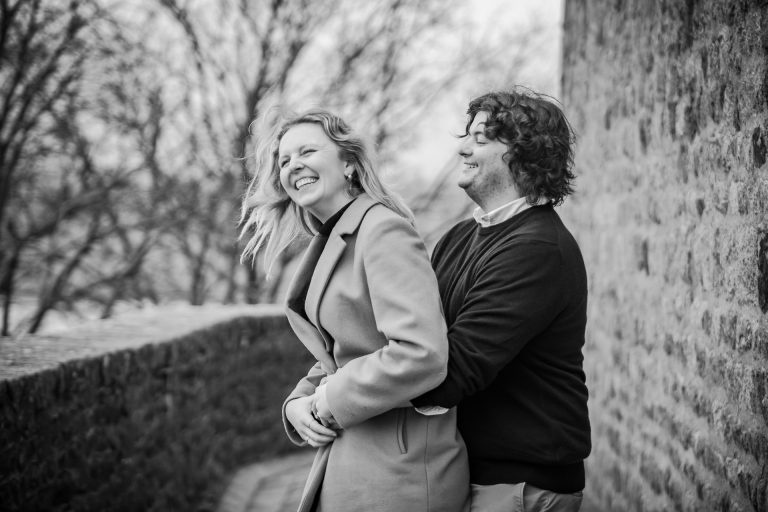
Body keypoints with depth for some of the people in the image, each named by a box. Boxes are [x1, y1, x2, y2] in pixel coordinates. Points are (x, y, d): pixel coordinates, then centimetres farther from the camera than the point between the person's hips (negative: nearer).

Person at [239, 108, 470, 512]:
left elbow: (421, 355, -27)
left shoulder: (383, 230, -15)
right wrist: (299, 403, 0)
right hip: (347, 458, 8)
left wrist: (328, 401, -16)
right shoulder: (330, 244, 12)